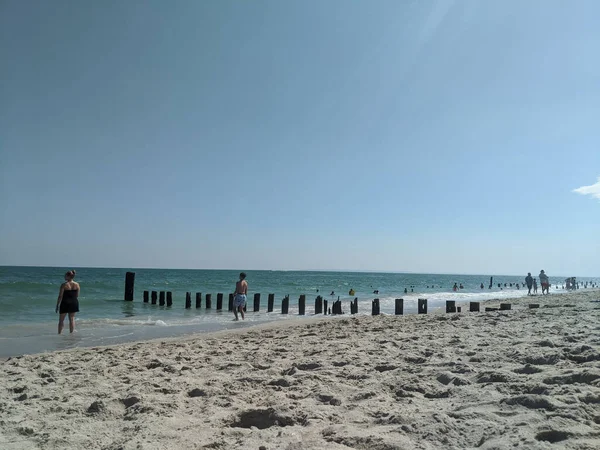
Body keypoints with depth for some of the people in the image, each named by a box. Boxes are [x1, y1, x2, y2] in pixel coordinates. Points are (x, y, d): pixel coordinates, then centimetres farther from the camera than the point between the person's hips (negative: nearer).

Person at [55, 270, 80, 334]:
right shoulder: (77, 284, -1)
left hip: (65, 303, -4)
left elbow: (60, 296, -10)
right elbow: (77, 296, 5)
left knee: (61, 320, 9)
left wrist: (57, 305, -3)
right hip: (74, 303, 4)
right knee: (72, 319, 12)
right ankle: (71, 332, 14)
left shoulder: (64, 285, -13)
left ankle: (59, 333, 10)